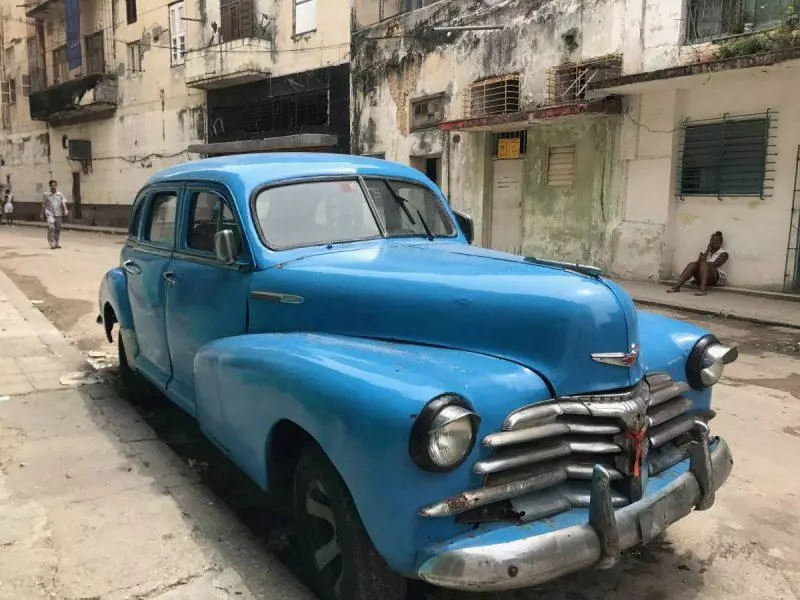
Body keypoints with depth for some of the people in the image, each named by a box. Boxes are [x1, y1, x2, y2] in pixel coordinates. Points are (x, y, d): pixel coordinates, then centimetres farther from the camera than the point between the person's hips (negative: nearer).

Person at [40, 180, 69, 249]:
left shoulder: (60, 194, 6)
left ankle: (57, 243, 22)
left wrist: (65, 210, -22)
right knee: (51, 227, -17)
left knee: (58, 229, 7)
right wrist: (42, 214, 11)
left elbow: (63, 203, -4)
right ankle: (52, 244, -13)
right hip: (50, 214, -2)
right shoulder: (46, 194, 4)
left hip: (58, 214, 2)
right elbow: (43, 204, 10)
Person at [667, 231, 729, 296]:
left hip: (717, 277, -4)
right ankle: (677, 286, -42)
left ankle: (703, 289, -54)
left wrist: (702, 262, -14)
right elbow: (699, 261, -1)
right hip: (701, 277, 4)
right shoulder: (704, 251, 18)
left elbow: (715, 264, -14)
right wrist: (707, 251, -3)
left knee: (703, 264, -32)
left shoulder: (723, 253, 3)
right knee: (692, 264, -23)